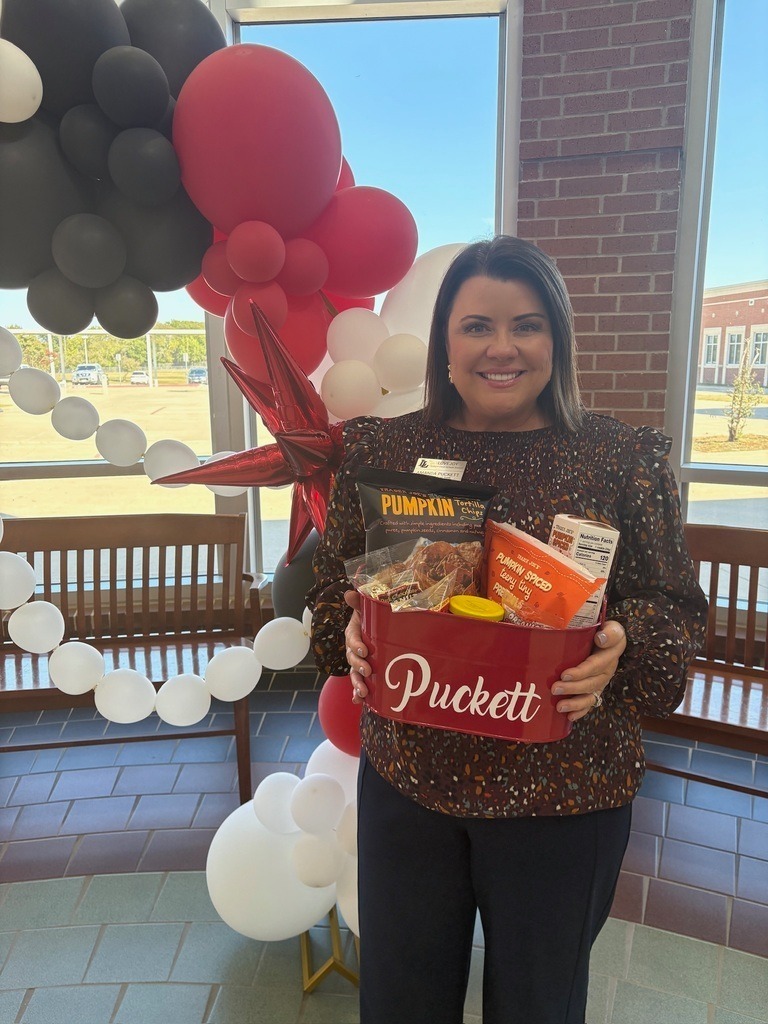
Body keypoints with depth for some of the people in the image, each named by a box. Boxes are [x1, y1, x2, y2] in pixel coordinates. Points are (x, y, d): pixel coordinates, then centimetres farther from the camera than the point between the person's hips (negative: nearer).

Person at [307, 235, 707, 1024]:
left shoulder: (623, 458, -6)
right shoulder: (381, 449, -3)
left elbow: (674, 605, -2)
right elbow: (332, 581, 4)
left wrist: (620, 647, -22)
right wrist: (352, 629, -17)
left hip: (564, 794, -1)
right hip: (406, 776, 2)